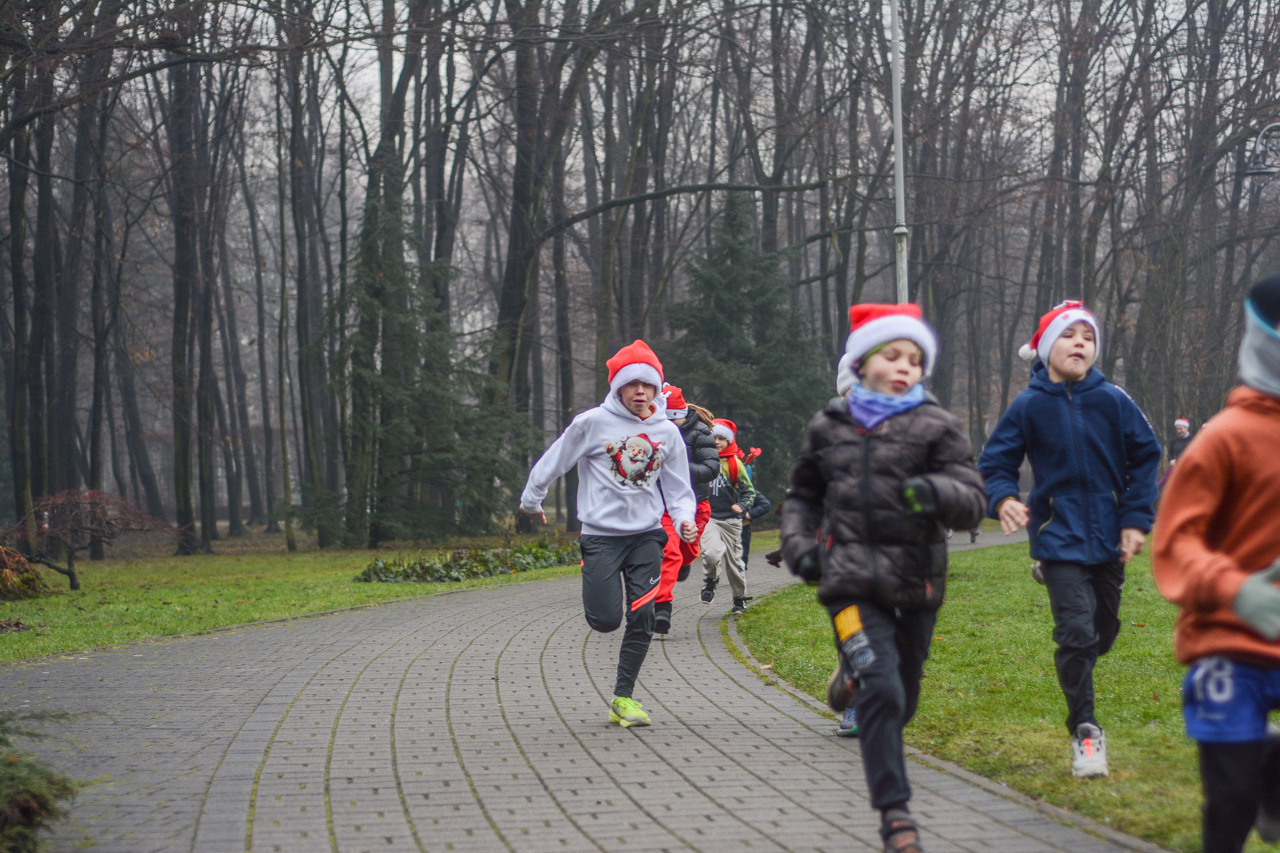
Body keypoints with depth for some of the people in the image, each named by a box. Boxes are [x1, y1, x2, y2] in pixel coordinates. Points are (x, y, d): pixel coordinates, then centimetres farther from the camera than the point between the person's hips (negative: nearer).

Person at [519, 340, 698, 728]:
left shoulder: (667, 432, 5)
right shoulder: (593, 423, -7)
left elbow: (677, 487, 11)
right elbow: (555, 460, 5)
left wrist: (684, 519, -7)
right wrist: (531, 500, 14)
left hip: (647, 535, 3)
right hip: (602, 533, -3)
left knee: (642, 617, -7)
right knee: (606, 620, -8)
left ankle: (623, 699, 3)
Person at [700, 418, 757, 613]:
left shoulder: (735, 463, -2)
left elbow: (749, 491, 1)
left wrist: (741, 506, -17)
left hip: (731, 519, 0)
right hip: (708, 517, 0)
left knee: (734, 561, 8)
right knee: (711, 553, -25)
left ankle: (740, 598, 28)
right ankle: (710, 579, 5)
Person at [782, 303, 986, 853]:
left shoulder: (937, 426, 2)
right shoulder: (829, 426, 9)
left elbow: (972, 500, -6)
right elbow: (803, 495, 24)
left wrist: (937, 492, -28)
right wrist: (798, 542, 5)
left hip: (915, 583, 1)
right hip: (850, 581, -1)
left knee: (902, 703, 13)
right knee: (881, 693, -17)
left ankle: (855, 675, 49)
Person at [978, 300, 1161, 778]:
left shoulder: (1113, 401, -3)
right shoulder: (1028, 407, -6)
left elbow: (1146, 456, 6)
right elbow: (995, 463, 0)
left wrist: (1136, 519, 0)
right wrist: (1004, 500, -21)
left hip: (1108, 539, 3)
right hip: (1059, 538, -3)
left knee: (1104, 632, 17)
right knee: (1076, 633, -14)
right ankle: (1085, 731, -4)